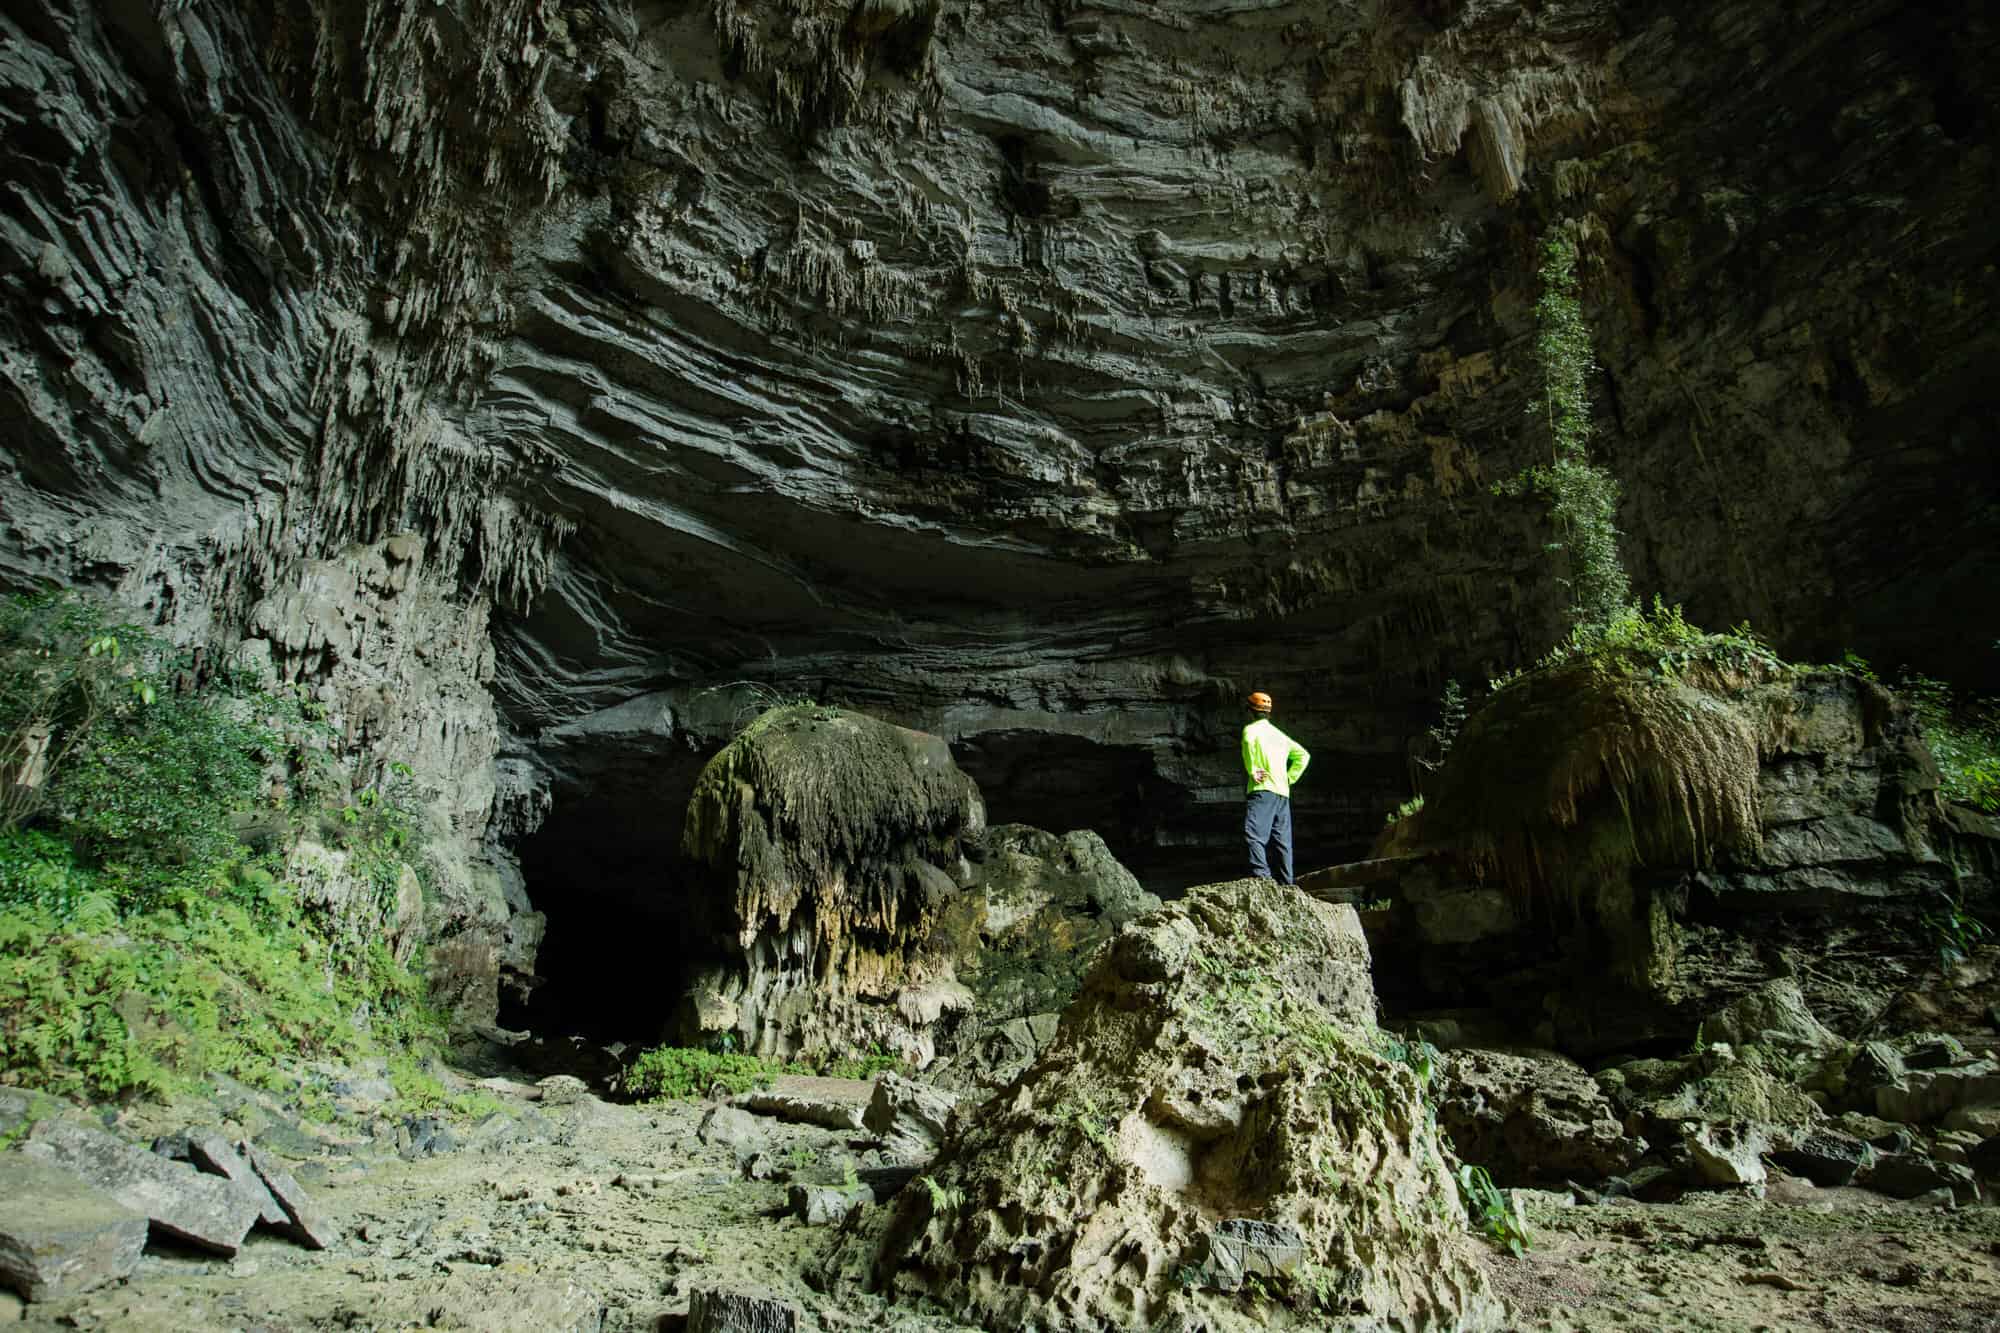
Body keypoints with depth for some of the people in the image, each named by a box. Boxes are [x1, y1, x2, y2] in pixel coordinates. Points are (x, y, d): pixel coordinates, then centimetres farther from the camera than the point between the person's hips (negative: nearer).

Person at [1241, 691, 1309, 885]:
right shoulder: (1280, 735, 24)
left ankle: (1261, 874, -30)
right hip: (1283, 793, 8)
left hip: (1263, 790, -8)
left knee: (1253, 835, -16)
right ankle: (1286, 884, 9)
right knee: (1282, 841, 8)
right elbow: (1303, 755, 26)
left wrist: (1252, 771, -15)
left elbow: (1248, 742, -23)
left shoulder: (1251, 729, 1)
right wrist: (1290, 777, 19)